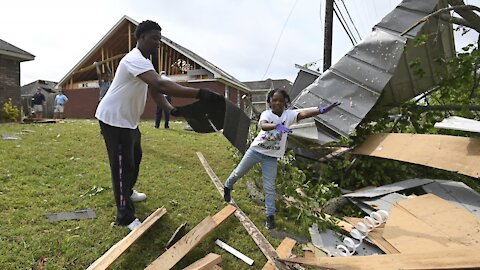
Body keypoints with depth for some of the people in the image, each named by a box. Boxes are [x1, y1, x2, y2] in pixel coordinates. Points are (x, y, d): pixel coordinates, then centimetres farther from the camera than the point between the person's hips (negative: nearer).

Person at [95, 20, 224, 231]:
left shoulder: (143, 61, 10)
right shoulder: (135, 59, -26)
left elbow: (154, 90, 5)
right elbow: (161, 85, -42)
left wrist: (172, 110, -13)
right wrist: (200, 94, -49)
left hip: (128, 119, 11)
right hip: (114, 119, -10)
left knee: (135, 157, 23)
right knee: (123, 165, -6)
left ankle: (127, 192, 45)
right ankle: (125, 217, 6)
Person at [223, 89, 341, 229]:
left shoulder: (289, 114, -11)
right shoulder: (266, 114, -14)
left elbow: (304, 113, -31)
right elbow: (263, 125, -38)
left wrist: (321, 110, -50)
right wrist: (277, 126, -59)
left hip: (271, 156, 0)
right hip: (255, 150, 0)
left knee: (269, 187, 1)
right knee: (238, 172, 17)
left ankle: (270, 215, 13)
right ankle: (227, 187, 46)